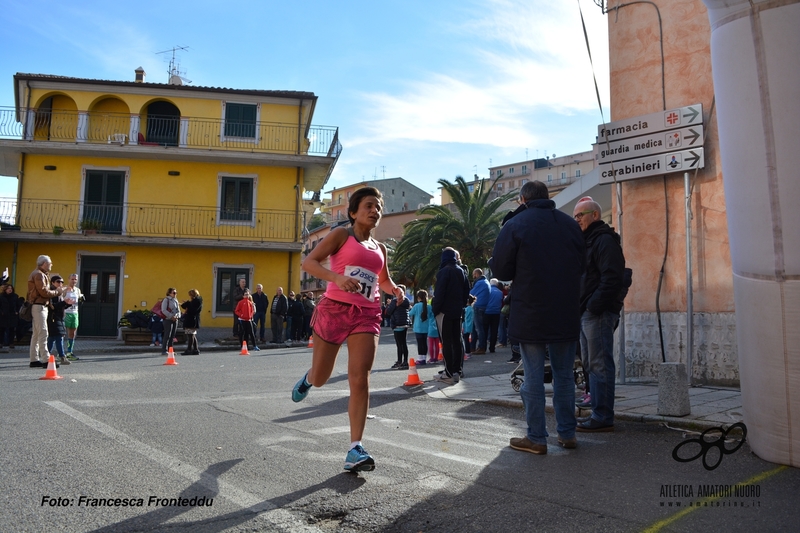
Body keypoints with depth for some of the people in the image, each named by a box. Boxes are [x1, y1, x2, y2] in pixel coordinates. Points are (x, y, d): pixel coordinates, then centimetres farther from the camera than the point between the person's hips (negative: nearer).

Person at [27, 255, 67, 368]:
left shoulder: (42, 274, 20)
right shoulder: (39, 274, -12)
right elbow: (44, 292, -19)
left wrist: (56, 290, 3)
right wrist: (57, 292, -8)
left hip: (39, 306, 11)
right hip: (39, 306, -11)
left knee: (36, 334, 12)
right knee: (43, 333, -13)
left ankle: (34, 360, 16)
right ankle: (46, 360, -15)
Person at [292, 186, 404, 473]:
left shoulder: (380, 248, 15)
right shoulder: (341, 234, -1)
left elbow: (383, 280, 31)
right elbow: (308, 262, -10)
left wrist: (395, 289, 8)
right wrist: (337, 277, -27)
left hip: (367, 315, 4)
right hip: (335, 308, -3)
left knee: (360, 379, -10)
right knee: (320, 378, 9)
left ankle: (355, 449, -8)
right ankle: (307, 379, 48)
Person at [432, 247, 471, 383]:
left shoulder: (444, 271, -12)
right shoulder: (461, 271, 13)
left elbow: (439, 293, -16)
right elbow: (466, 291, 16)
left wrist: (435, 310, -10)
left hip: (445, 311, -7)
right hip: (457, 311, 7)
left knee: (446, 342, -6)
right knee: (457, 340, 11)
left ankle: (449, 374, -7)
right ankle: (458, 370, 15)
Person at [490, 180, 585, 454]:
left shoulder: (515, 225, -7)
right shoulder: (570, 224, 5)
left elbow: (500, 269, -6)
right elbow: (581, 265, 13)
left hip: (531, 315, -4)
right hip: (567, 314, 4)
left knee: (533, 377, 3)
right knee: (564, 374, 14)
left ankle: (536, 438, 8)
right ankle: (567, 433, 21)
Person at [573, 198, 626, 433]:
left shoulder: (605, 240, -9)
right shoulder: (588, 241, 21)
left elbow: (611, 278, -20)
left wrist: (594, 307, -22)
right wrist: (582, 308, 14)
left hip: (598, 313, -10)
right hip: (586, 313, 10)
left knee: (599, 364, -7)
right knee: (590, 363, 13)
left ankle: (603, 417, -3)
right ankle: (598, 412, 21)